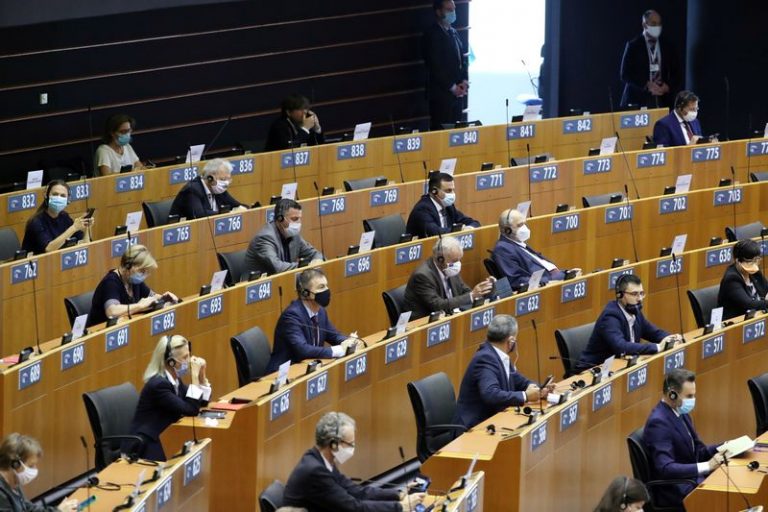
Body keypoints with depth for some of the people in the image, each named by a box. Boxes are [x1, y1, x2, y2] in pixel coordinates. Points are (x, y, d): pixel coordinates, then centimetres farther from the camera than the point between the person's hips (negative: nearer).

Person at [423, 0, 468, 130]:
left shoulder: (453, 33, 16)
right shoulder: (432, 35, -8)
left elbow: (461, 58, 19)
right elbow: (435, 66, -13)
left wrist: (464, 81, 3)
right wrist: (452, 87, -12)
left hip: (457, 92, 7)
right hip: (441, 94, -7)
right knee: (442, 130, -9)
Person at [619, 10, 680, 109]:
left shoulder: (668, 47, 11)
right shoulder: (633, 46, 2)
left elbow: (676, 74, 14)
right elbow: (625, 74, -3)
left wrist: (668, 86, -7)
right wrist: (646, 86, -13)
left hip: (662, 101, 3)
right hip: (638, 101, -3)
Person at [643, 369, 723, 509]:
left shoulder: (681, 413, 9)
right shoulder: (658, 422, -19)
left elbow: (698, 451, 17)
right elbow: (666, 468, -27)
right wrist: (706, 466, -31)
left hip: (691, 479, 9)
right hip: (674, 491, -9)